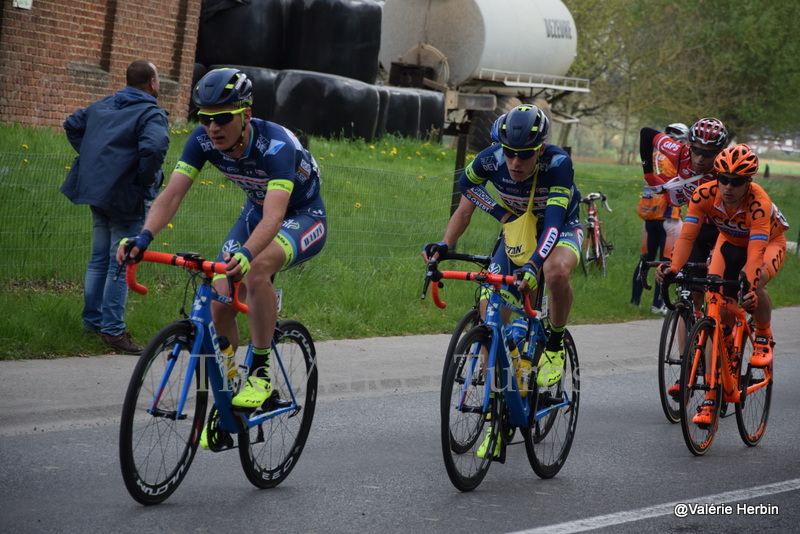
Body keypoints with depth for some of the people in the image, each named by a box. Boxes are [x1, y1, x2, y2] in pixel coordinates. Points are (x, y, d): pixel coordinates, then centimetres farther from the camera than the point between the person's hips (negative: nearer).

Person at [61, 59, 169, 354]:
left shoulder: (103, 106, 11)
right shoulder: (152, 114, -13)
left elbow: (72, 125, 21)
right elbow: (154, 147, -32)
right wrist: (146, 179, -17)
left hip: (97, 190, 8)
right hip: (126, 197, -8)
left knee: (99, 259, 18)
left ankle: (92, 319, 25)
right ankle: (112, 328, -3)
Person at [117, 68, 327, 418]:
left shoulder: (276, 146, -36)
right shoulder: (203, 140, -19)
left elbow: (274, 216, -47)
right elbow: (172, 194, -24)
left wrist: (246, 254, -66)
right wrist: (144, 237, -43)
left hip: (303, 216, -6)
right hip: (256, 211, 6)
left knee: (256, 271, -36)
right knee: (219, 304, -10)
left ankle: (260, 373, -22)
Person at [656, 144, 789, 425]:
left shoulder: (758, 203, -37)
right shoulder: (705, 195, -28)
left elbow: (756, 253, -44)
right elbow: (687, 236, -32)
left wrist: (751, 290, -58)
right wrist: (673, 268, -49)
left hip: (769, 243, -3)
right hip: (730, 242, 3)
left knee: (754, 284, -37)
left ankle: (764, 337, -4)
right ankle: (711, 396, -9)